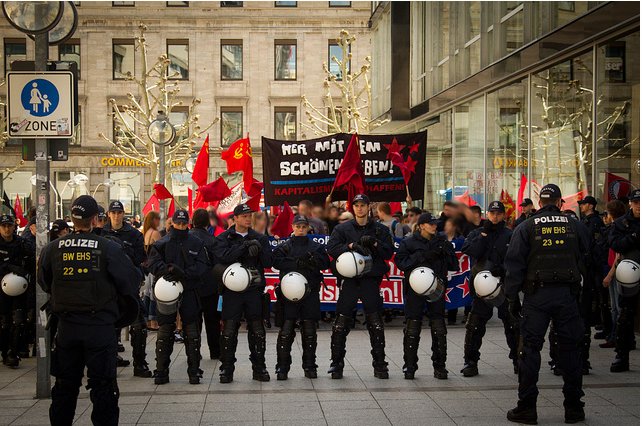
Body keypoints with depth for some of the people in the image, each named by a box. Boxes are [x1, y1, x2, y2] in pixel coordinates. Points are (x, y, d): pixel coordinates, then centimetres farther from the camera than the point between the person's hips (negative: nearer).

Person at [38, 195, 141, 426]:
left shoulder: (52, 249, -1)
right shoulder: (110, 249, -10)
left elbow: (44, 284, 11)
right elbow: (131, 280, -4)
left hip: (66, 327, 3)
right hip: (101, 326, -3)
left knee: (65, 384, 16)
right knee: (103, 386, 5)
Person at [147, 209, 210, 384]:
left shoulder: (197, 244, 6)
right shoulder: (161, 244, 5)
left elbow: (203, 265, -5)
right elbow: (153, 263, -6)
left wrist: (184, 273, -20)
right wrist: (168, 270, -26)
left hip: (190, 292, 0)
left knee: (192, 334, 4)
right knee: (164, 333, 3)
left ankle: (194, 371, 12)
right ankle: (161, 371, 11)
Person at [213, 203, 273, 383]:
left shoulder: (259, 238, 12)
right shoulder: (224, 238, 4)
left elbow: (268, 262, 3)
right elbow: (223, 256, -16)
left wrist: (259, 249, -14)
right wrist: (244, 247, -18)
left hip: (254, 289, 2)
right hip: (232, 290, -2)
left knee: (257, 330, 6)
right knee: (229, 330, -2)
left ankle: (259, 368, 16)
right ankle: (226, 369, 7)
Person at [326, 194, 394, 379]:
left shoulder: (379, 230, 9)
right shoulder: (342, 229, 8)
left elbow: (389, 253, 0)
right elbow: (332, 248, -5)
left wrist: (374, 244, -15)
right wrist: (351, 245, -17)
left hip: (371, 279, 0)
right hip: (349, 279, 0)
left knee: (376, 324, 0)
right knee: (341, 324, 0)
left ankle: (380, 364, 9)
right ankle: (337, 364, 10)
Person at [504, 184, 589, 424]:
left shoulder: (526, 228, 1)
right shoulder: (575, 227, 8)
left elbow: (514, 265, -2)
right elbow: (585, 260, 14)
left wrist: (512, 298, 1)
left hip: (537, 296, -2)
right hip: (568, 296, 2)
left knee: (530, 349, 3)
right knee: (570, 349, 9)